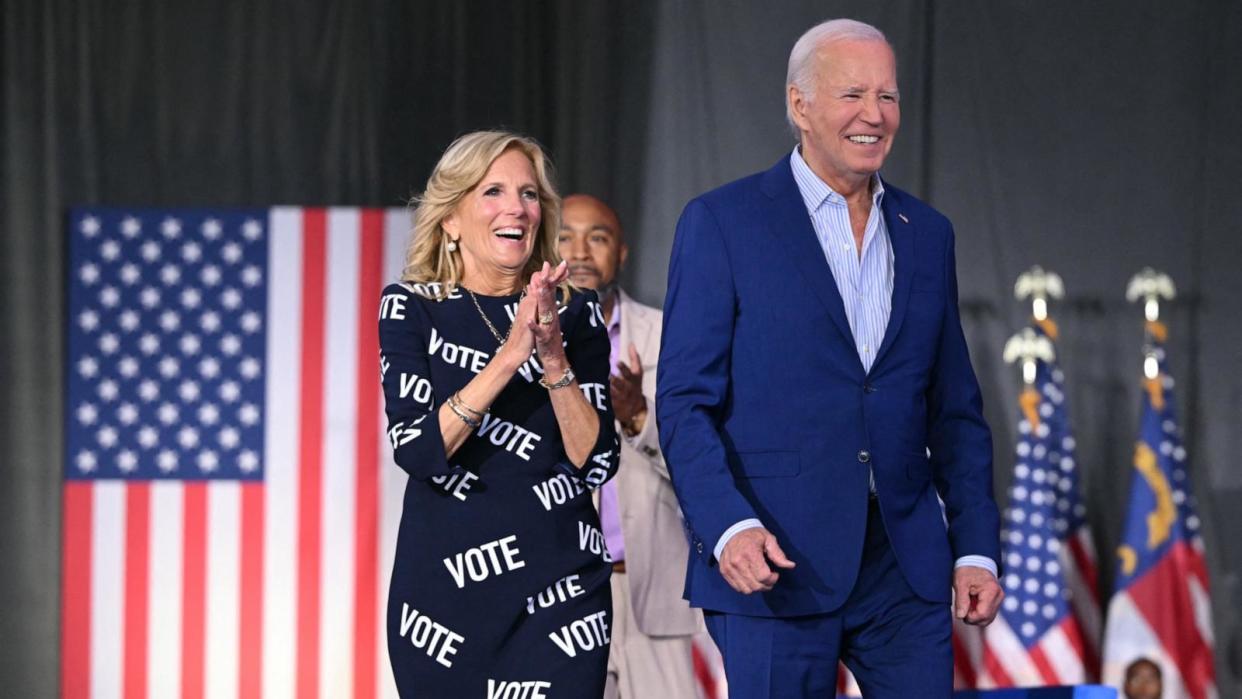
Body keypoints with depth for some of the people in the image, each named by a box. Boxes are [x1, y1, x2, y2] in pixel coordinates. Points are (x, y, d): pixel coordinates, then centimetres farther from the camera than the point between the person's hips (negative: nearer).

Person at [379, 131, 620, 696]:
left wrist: (554, 360, -17)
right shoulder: (412, 310, 0)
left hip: (559, 593, 1)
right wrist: (509, 356, -21)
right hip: (444, 586, -1)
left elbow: (595, 463, -4)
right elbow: (417, 450, -13)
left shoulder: (577, 314, 3)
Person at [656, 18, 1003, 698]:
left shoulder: (927, 234, 14)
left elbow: (955, 411, 17)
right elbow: (685, 403, -6)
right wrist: (729, 526, -20)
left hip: (905, 564, 4)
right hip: (777, 562, -4)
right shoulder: (722, 223, -1)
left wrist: (977, 547, 7)